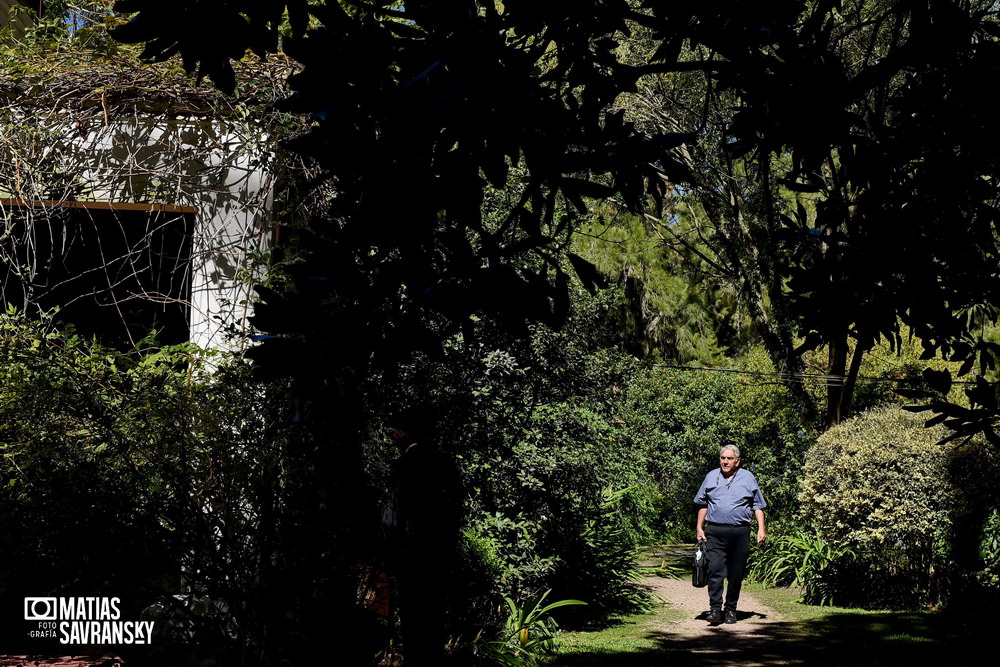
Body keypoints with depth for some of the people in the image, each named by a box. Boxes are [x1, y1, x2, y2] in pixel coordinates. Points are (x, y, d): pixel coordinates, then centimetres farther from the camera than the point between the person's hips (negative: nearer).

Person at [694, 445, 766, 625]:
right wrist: (700, 528, 11)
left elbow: (757, 506, 11)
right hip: (715, 532, 0)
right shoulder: (711, 477, 12)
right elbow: (703, 504, 18)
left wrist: (761, 528, 1)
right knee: (715, 570, -10)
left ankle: (731, 609, 14)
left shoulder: (747, 478, 9)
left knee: (736, 574, 3)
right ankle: (715, 609, -9)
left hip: (740, 532, 0)